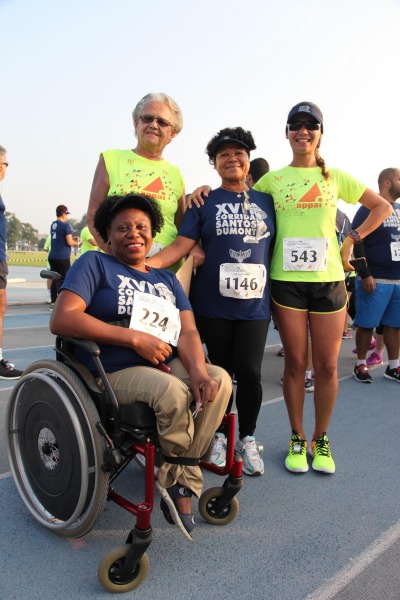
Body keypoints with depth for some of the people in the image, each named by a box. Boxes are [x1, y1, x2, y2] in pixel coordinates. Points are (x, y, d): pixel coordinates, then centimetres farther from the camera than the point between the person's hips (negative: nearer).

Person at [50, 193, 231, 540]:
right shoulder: (95, 264, 3)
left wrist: (198, 371, -19)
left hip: (168, 365, 6)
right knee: (172, 391, -33)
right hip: (112, 373, -5)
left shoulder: (166, 279, 18)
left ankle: (178, 482, -9)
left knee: (219, 379, -21)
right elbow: (62, 319, -13)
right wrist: (135, 338, -17)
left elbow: (187, 331, 4)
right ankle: (183, 473, -3)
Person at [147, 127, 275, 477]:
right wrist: (145, 263, -20)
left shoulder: (266, 202, 11)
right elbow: (182, 245, -5)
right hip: (213, 303, -1)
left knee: (249, 372, -4)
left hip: (254, 303, 1)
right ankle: (220, 435, 29)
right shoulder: (204, 202, 5)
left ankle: (248, 438, 19)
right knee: (220, 371, 9)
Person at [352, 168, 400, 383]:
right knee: (367, 324, 1)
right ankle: (361, 364, 14)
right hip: (375, 279, -6)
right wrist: (365, 274, -17)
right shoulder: (369, 209, -6)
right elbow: (356, 243, -12)